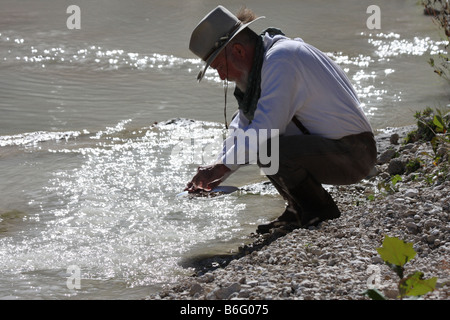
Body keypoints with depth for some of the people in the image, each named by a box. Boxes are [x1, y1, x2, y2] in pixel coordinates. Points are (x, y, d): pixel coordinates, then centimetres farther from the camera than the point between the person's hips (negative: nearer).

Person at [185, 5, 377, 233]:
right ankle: (299, 210, 13)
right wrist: (213, 173, 11)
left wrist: (223, 166, -16)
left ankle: (321, 212, -8)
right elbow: (244, 124, 21)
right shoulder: (265, 59, 12)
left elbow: (267, 126, -25)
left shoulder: (281, 58, -18)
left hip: (354, 154, -10)